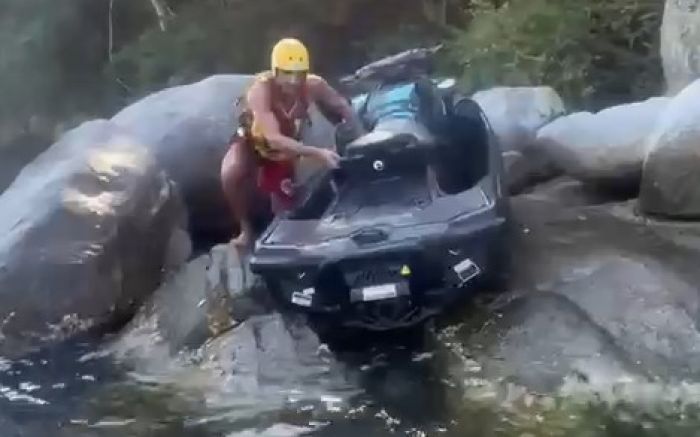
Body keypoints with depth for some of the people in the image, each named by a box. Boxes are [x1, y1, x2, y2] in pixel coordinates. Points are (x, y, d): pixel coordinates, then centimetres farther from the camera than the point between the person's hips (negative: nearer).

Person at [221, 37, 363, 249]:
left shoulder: (313, 85, -29)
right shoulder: (261, 89, -38)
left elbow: (343, 107, -10)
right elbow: (273, 138, -49)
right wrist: (316, 153, -58)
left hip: (287, 148, 3)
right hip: (253, 140, -3)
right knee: (230, 175, -34)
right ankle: (245, 228, -10)